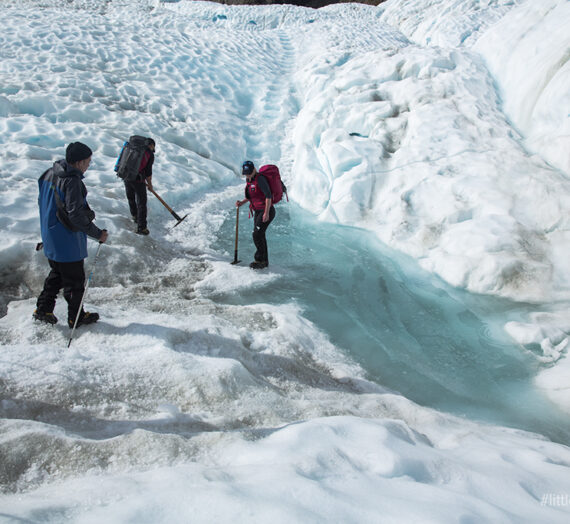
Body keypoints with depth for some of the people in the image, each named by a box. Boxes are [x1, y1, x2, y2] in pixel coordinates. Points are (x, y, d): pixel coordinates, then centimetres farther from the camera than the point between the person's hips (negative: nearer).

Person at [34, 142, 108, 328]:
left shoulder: (49, 173, 4)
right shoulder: (72, 181, -24)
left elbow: (41, 202, 15)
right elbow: (76, 215, -26)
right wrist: (98, 233, -18)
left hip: (50, 238, 9)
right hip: (67, 240, -9)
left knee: (57, 274, 24)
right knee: (74, 279, 6)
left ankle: (43, 309, 28)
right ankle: (76, 317, 18)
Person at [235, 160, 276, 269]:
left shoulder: (260, 178, -18)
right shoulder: (249, 179, 9)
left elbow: (268, 195, -21)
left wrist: (266, 213, -24)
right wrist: (242, 202, 6)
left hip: (267, 211, -9)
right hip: (258, 212, 9)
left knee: (257, 235, -11)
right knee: (260, 236, 13)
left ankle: (259, 260, 3)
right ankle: (264, 261, 24)